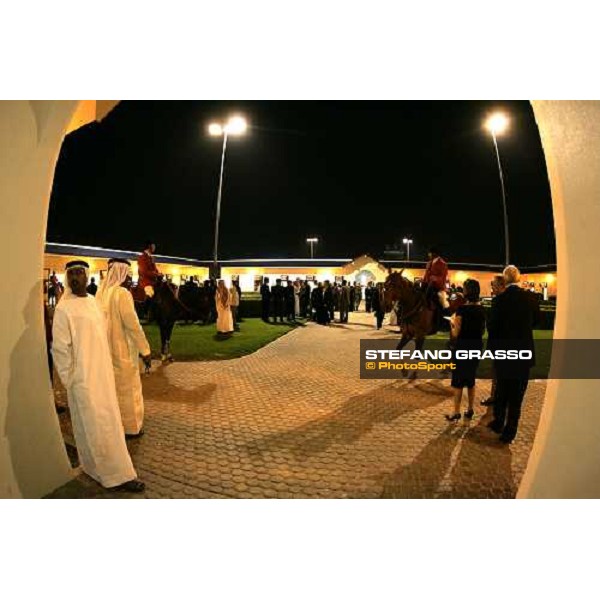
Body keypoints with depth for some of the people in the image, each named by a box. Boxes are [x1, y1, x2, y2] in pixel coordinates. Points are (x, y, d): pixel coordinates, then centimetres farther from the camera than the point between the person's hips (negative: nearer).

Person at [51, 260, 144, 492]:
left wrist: (108, 369, 13)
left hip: (103, 373, 7)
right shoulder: (64, 308, -14)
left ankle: (94, 466, 36)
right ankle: (116, 476, 12)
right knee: (95, 426, 2)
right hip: (83, 378, -7)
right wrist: (69, 380, -10)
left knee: (107, 420, 17)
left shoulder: (93, 301, 7)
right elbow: (60, 348, -12)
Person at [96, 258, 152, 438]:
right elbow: (133, 324, -22)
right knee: (128, 388, 7)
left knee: (113, 386, 20)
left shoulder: (103, 292, 4)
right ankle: (131, 427, 20)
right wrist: (145, 350, -17)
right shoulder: (122, 293, -20)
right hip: (123, 349, -7)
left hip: (107, 348, 8)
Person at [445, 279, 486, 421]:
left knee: (458, 379, 5)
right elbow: (482, 330, 10)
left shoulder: (462, 309, -17)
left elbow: (455, 334, -15)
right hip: (477, 345, 6)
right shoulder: (482, 309, 1)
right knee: (471, 378, 18)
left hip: (463, 346, -6)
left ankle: (456, 412, 9)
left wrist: (452, 323, 2)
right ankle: (470, 409, 26)